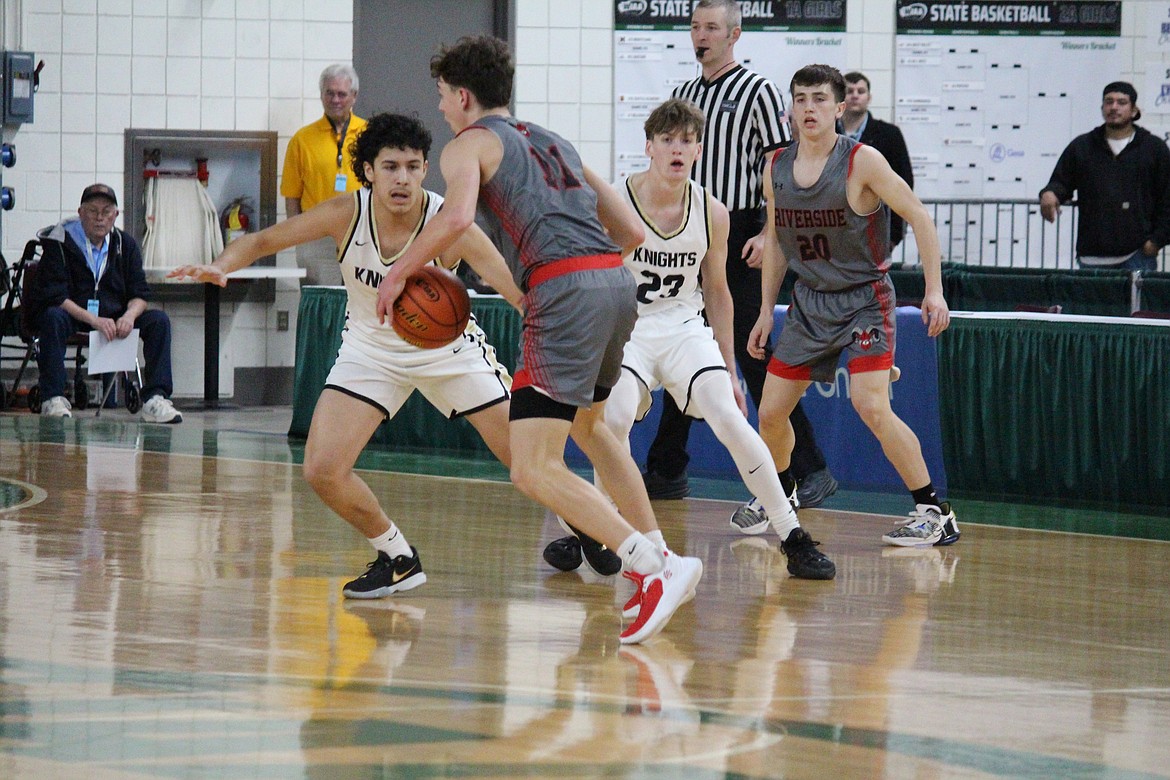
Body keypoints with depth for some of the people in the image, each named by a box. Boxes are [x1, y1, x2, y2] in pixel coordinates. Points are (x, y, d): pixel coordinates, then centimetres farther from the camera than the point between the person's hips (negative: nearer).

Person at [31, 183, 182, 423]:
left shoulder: (125, 244, 6)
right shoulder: (59, 242, -9)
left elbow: (140, 294, 4)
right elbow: (53, 296, -17)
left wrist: (129, 316, -21)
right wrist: (93, 320, -28)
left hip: (114, 317, 4)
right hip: (72, 316, -4)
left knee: (158, 320, -15)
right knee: (53, 318, -37)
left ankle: (155, 398, -23)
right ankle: (54, 399, -35)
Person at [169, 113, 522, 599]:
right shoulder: (347, 214, -22)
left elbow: (521, 293, -30)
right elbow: (263, 240, -12)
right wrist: (222, 265, -32)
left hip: (448, 346, -2)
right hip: (372, 349, 2)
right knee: (323, 471, -13)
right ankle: (398, 559, 10)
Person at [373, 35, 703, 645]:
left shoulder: (469, 145, 7)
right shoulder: (553, 143, 28)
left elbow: (456, 216, -15)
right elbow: (631, 232, 26)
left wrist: (399, 271, -3)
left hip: (564, 292, -8)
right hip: (617, 280, 8)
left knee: (534, 470, -9)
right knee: (590, 425, 33)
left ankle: (654, 567, -22)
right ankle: (655, 553, 32)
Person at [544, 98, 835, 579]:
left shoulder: (711, 214, -3)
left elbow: (715, 291, 11)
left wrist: (728, 371, 14)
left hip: (684, 328, 2)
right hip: (624, 328, -2)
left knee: (729, 419, -17)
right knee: (616, 418, -28)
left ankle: (794, 539, -10)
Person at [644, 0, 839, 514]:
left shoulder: (757, 92, -5)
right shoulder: (683, 96, 15)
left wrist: (770, 233, -18)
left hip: (737, 236, -7)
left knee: (754, 357, -10)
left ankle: (810, 472, -6)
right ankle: (666, 472, 16)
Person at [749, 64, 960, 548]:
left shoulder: (862, 162, -15)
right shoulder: (776, 168, 1)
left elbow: (918, 217, -12)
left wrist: (934, 291, -18)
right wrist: (766, 309, 14)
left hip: (865, 298, -6)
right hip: (809, 302, 6)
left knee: (871, 406, -22)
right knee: (771, 412, 6)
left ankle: (934, 512, -14)